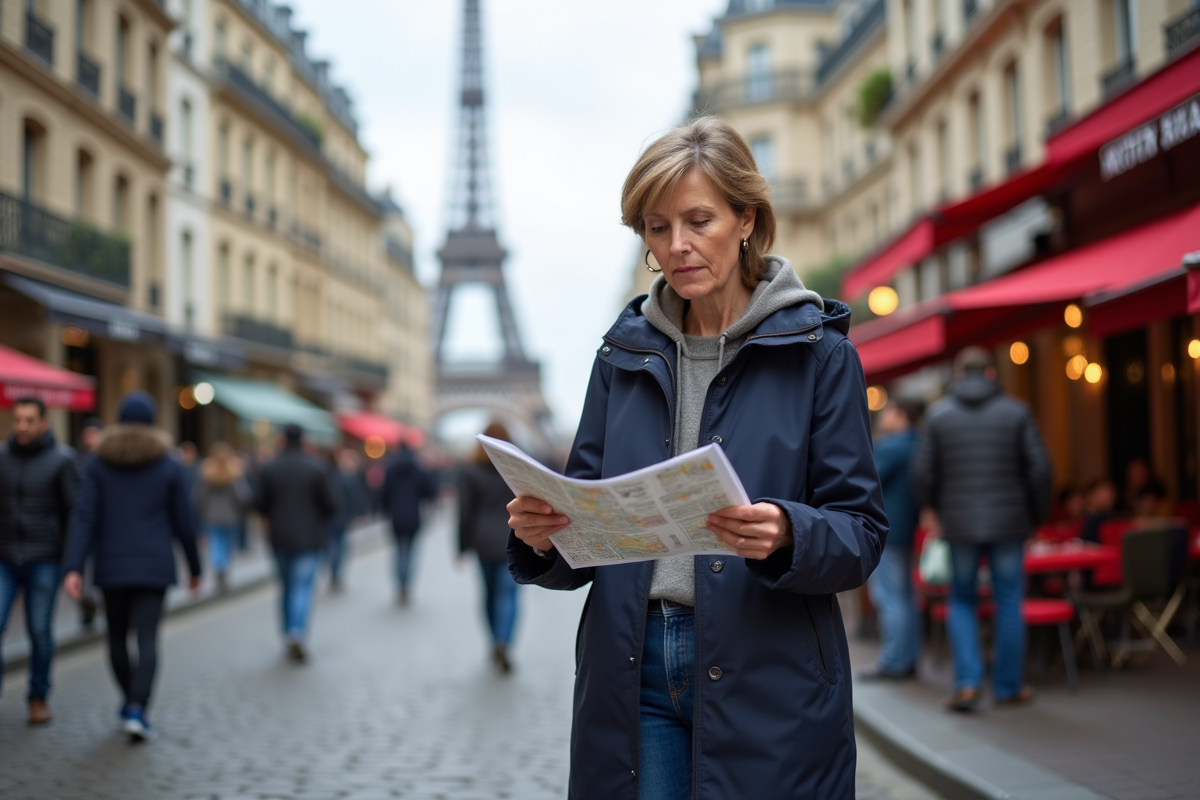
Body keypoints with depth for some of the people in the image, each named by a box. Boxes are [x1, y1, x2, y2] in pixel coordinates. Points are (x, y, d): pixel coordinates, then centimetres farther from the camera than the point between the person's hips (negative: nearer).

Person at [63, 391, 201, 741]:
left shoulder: (98, 463, 1)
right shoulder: (169, 466, -1)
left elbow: (84, 517, -8)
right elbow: (184, 521, 2)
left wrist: (73, 567, -11)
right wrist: (194, 568, 12)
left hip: (111, 566, 2)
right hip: (154, 566, -2)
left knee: (117, 636, 17)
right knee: (147, 638, -4)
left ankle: (130, 702, 31)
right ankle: (137, 710, -18)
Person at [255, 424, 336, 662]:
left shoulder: (269, 468, -2)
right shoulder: (317, 468, -8)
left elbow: (261, 504, -2)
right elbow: (329, 504, -8)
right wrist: (322, 521, 14)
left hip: (280, 537, 3)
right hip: (310, 537, -2)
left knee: (287, 586, 16)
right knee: (303, 586, -2)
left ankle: (289, 636, 19)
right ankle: (297, 633, -21)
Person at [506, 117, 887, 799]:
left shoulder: (817, 353, -2)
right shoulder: (624, 356, 9)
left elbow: (862, 535, -5)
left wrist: (786, 535, -25)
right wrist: (543, 537, -14)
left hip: (769, 687, -3)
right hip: (631, 675, 3)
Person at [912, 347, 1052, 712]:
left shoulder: (938, 414, 0)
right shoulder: (1016, 412, 0)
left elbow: (922, 474, -1)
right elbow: (1040, 470, -4)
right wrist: (1037, 516, 10)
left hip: (960, 524, 0)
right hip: (1009, 523, 0)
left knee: (962, 602, 12)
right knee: (1008, 604, 8)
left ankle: (967, 682, 0)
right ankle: (1008, 687, 15)